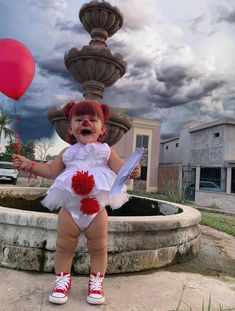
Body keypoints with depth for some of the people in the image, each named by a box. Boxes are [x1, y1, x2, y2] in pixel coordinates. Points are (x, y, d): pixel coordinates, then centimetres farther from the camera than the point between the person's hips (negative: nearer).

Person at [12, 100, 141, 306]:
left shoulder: (106, 151, -1)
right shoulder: (67, 152, 7)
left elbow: (120, 168, -9)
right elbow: (51, 171, 12)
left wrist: (131, 171, -31)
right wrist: (29, 165, 6)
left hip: (97, 209, -1)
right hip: (69, 209, 2)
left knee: (99, 248, 11)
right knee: (64, 246, 13)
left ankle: (96, 282, 32)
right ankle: (62, 280, 34)